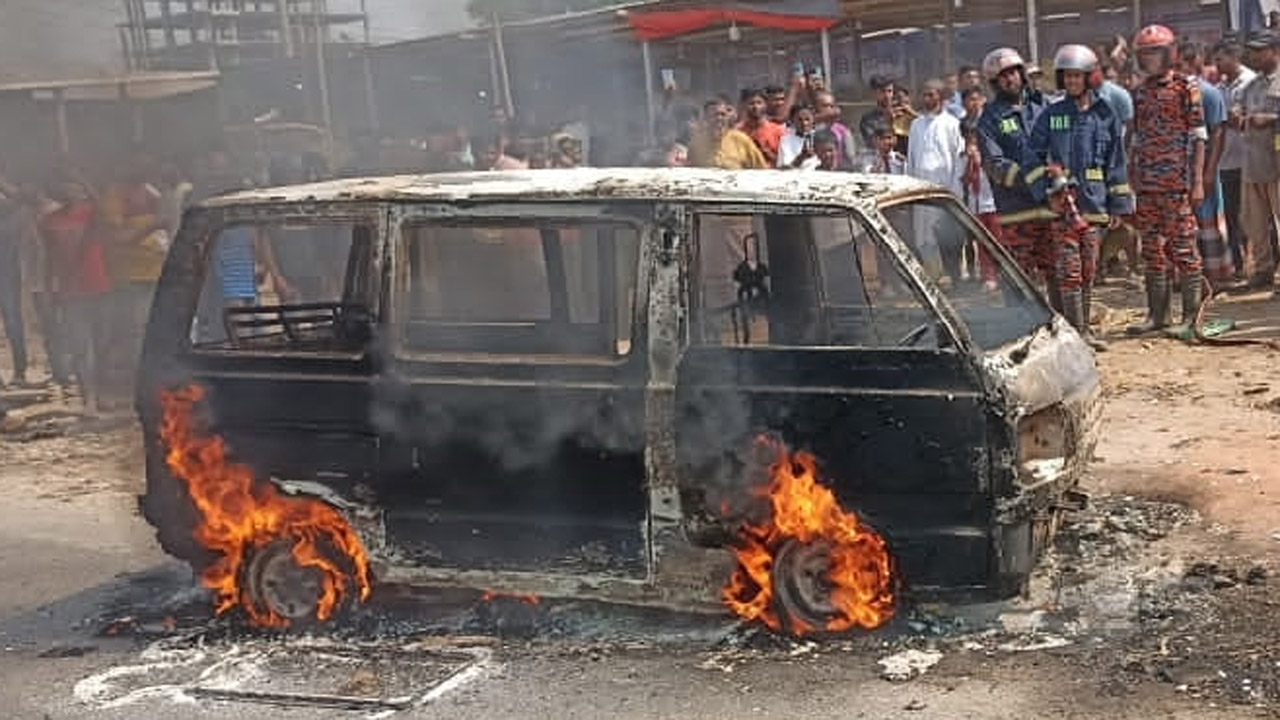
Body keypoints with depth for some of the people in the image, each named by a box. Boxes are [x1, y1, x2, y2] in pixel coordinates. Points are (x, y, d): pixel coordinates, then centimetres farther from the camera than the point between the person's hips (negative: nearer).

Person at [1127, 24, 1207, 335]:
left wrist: (1198, 181, -9)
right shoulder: (1140, 93, 13)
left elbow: (1198, 138, -3)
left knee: (1183, 248, -3)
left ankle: (1191, 313, 4)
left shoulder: (1187, 88, -1)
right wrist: (1133, 181, 13)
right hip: (1147, 186, 5)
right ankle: (1157, 313, 13)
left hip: (1178, 183, -5)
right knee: (1152, 251, 7)